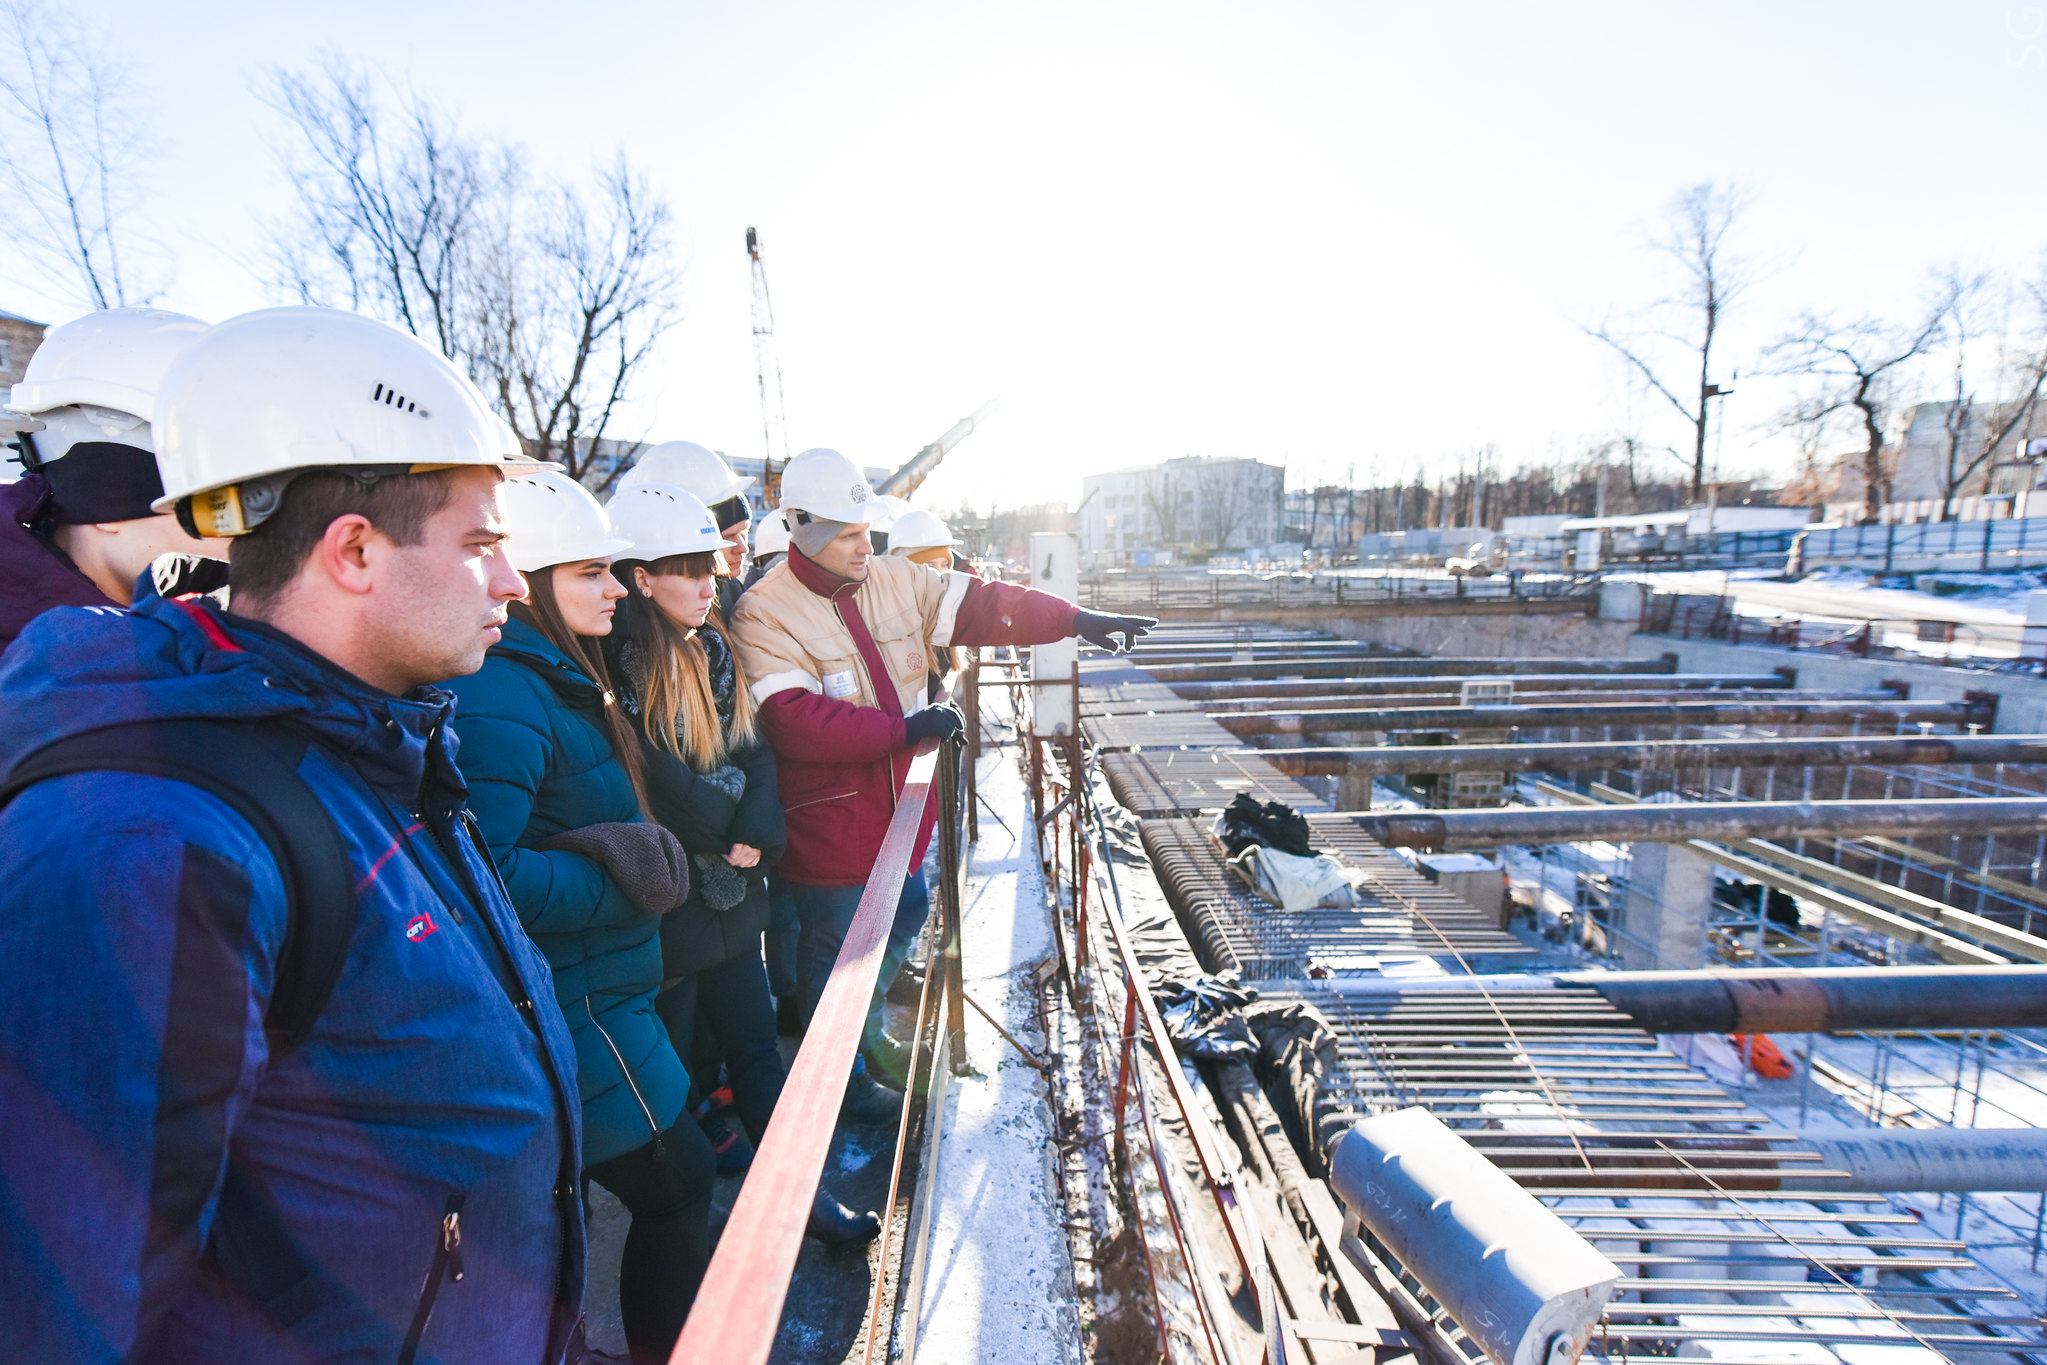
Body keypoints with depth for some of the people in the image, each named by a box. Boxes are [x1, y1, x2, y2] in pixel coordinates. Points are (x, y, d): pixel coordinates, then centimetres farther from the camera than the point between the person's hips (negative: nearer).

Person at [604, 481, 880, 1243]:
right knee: (681, 1065, 11)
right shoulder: (621, 668, -19)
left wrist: (756, 831, -12)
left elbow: (753, 752, 4)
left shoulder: (711, 648, 6)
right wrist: (732, 827, -8)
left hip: (731, 891, 7)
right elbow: (660, 790, -22)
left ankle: (803, 1194, 28)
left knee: (755, 1044, 15)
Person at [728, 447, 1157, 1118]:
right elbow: (794, 720, -27)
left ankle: (867, 1026, 51)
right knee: (836, 947, 11)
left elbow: (980, 605, -1)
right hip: (828, 818, -7)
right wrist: (903, 728, -29)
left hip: (896, 799, 7)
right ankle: (842, 1075, 36)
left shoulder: (895, 581, 1)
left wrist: (1076, 620, -10)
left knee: (907, 909, 24)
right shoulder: (764, 613, -18)